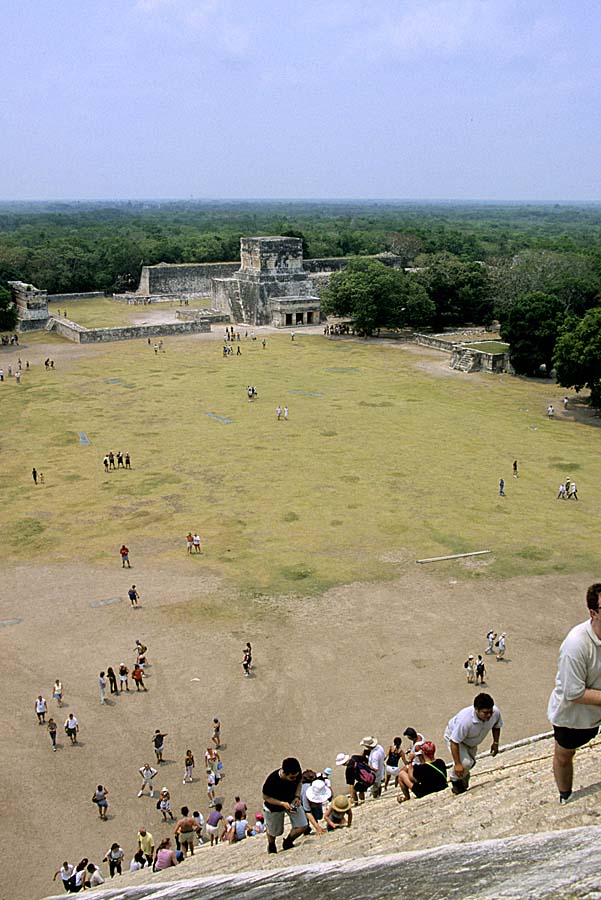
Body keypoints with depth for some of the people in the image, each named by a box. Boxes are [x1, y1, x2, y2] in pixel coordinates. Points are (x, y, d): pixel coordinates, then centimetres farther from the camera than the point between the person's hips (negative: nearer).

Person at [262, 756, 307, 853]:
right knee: (274, 831, 15)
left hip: (292, 802, 3)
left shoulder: (297, 774, -28)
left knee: (302, 826, -7)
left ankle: (287, 843, 24)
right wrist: (283, 804, -33)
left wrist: (297, 796, -19)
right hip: (274, 805, -3)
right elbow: (265, 797, -23)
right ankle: (271, 846, 53)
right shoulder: (272, 780, -40)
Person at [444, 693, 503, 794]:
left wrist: (495, 743, 0)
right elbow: (454, 742, -37)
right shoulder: (465, 720, -48)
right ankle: (455, 780, 7)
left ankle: (464, 782, 53)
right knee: (465, 763, -24)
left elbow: (496, 726, -5)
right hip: (453, 735, -6)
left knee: (471, 762, 23)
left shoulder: (496, 712, -32)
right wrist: (457, 764, -33)